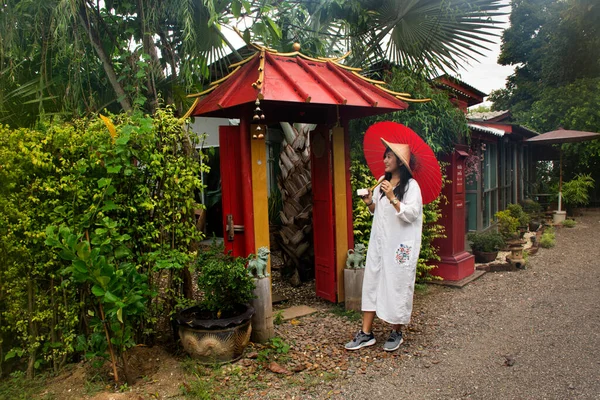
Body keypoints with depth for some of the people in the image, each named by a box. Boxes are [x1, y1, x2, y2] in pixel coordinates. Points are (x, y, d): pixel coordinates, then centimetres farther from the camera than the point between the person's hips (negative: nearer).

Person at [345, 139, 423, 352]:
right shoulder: (382, 183, 13)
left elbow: (410, 214, -16)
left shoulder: (411, 185, -7)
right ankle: (366, 333, 11)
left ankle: (396, 333, 20)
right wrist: (369, 203, 1)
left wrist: (392, 198, -24)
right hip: (379, 242, 6)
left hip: (400, 245, -6)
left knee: (397, 286, 2)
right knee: (371, 283, 4)